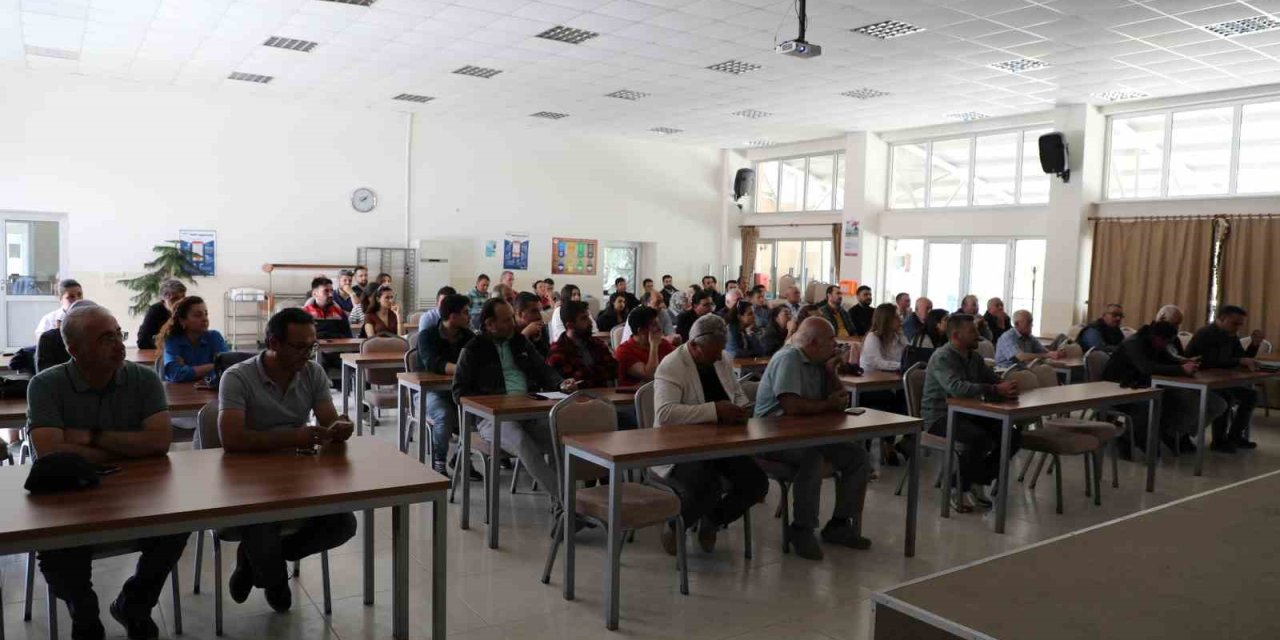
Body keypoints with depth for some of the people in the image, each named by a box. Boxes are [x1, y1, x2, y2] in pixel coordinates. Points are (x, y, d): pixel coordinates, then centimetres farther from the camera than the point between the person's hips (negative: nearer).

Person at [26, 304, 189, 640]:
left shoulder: (145, 379, -4)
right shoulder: (46, 385, -8)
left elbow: (160, 441, -16)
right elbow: (51, 454, -21)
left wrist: (91, 437, -17)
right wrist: (131, 449, -14)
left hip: (136, 494, 1)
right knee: (53, 550, -29)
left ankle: (133, 606, 7)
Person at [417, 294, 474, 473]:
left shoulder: (468, 336, 6)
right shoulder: (427, 335, -10)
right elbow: (432, 364, -27)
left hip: (460, 390, 5)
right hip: (430, 391, -4)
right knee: (445, 415, -34)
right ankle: (438, 463, -14)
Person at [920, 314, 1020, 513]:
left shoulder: (974, 356, 11)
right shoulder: (942, 357, -17)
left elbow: (993, 379, 11)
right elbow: (957, 388, -33)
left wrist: (1007, 388, -15)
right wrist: (996, 390, -37)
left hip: (968, 414, 9)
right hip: (940, 416, -8)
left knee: (1014, 436, -6)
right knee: (980, 438, -33)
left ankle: (977, 481, 7)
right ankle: (960, 490, -12)